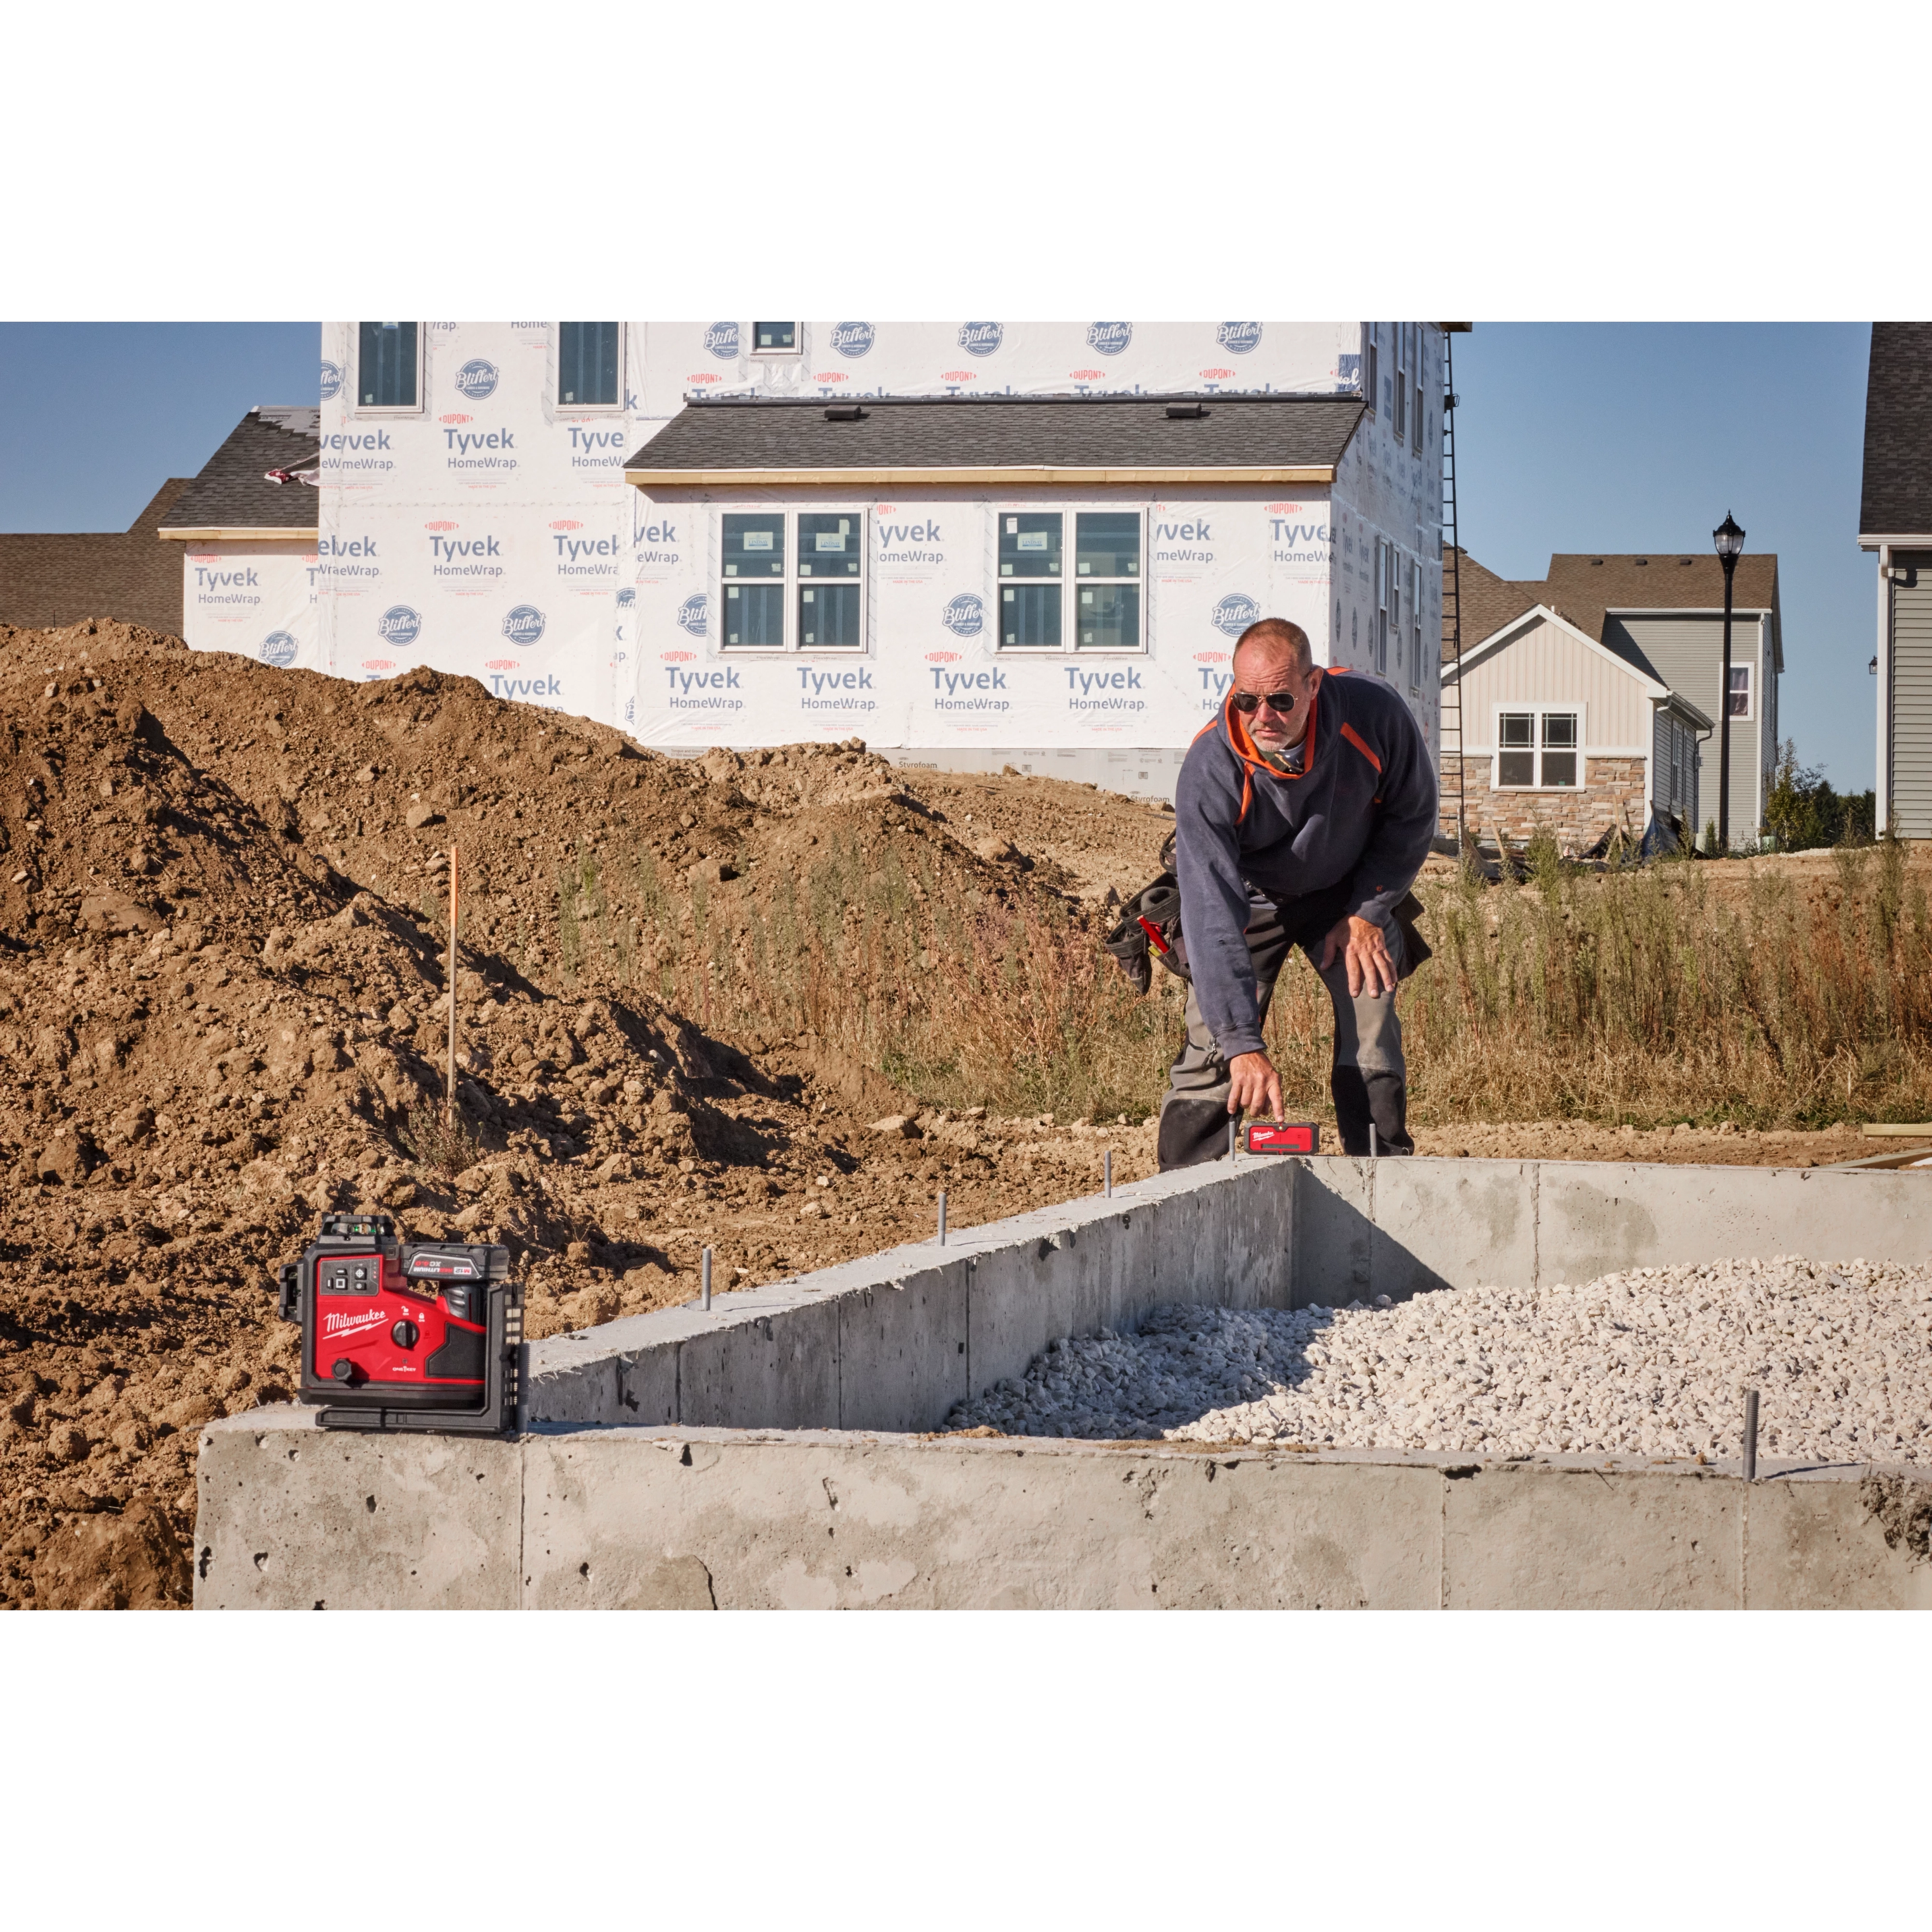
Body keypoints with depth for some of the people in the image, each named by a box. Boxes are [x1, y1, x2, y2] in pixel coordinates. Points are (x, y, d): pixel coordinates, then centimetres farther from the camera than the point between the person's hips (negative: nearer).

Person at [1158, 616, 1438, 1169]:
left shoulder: (1374, 715, -29)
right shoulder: (1210, 770, -34)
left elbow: (1412, 816, -7)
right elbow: (1213, 916, -36)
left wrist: (1367, 912, -13)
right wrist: (1244, 1045, -43)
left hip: (1349, 890, 2)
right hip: (1251, 899, -2)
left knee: (1371, 1021, -13)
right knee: (1214, 1046, -13)